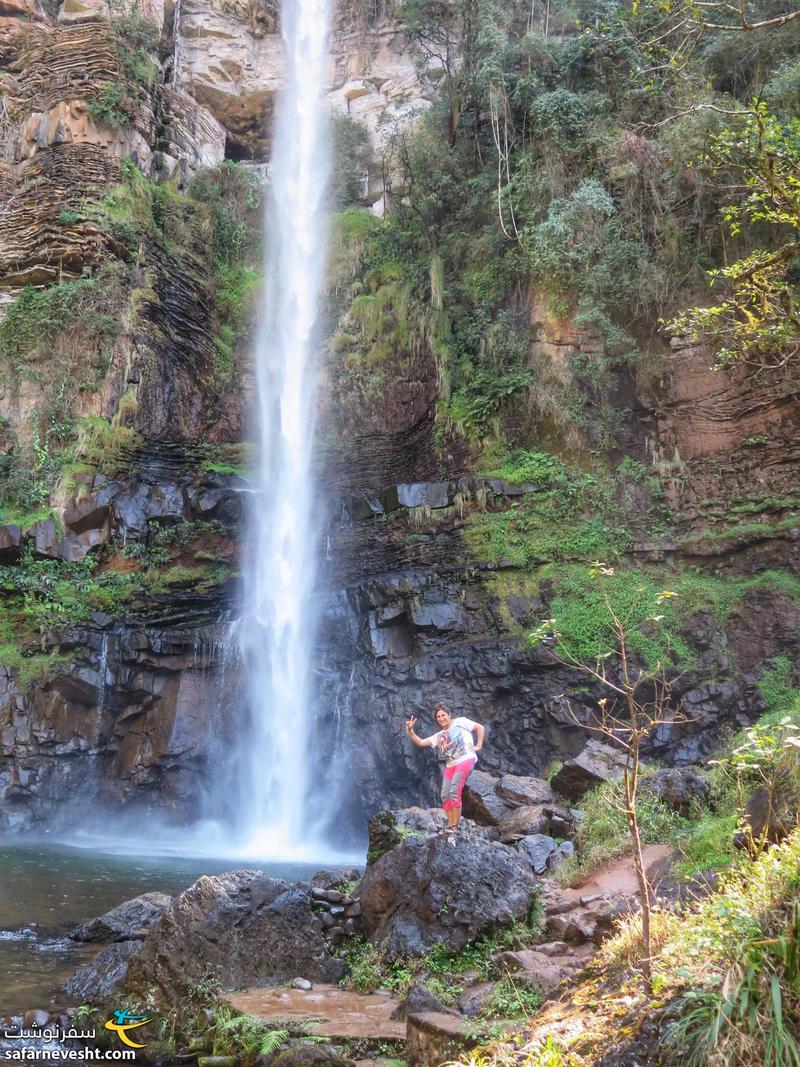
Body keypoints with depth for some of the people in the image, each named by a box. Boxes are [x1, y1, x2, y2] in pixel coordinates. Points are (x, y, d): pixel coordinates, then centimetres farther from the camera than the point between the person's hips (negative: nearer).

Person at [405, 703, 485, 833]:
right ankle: (451, 826, 7)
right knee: (445, 796, 0)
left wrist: (478, 745, -4)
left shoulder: (460, 722, 5)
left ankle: (455, 827, -14)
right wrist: (410, 731, 0)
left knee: (454, 792, -17)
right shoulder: (439, 736, 19)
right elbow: (420, 743, 12)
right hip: (450, 765, 7)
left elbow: (480, 728, 5)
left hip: (465, 760, -7)